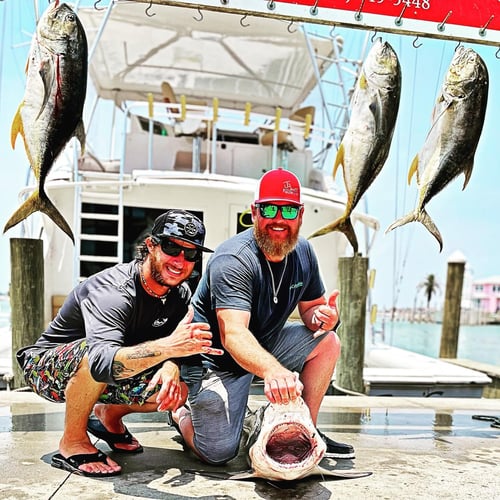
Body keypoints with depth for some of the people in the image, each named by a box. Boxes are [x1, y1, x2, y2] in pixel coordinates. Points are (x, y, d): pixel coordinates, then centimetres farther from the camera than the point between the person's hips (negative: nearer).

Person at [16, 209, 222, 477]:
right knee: (95, 352, -38)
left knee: (177, 391, -13)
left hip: (102, 380, 7)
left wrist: (171, 367, -29)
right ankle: (72, 443, -15)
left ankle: (108, 416, 15)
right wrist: (168, 346, -60)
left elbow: (176, 348, -6)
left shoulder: (181, 295, -9)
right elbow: (103, 362, -47)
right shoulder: (112, 290, -33)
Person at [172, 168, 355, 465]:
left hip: (265, 344, 7)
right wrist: (272, 371, -59)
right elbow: (233, 335, -40)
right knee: (218, 453, -14)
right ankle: (183, 414, 19)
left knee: (328, 342, -7)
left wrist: (322, 316, -20)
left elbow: (311, 306, 7)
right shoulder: (233, 261, -28)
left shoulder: (302, 252, -4)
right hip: (216, 358, -7)